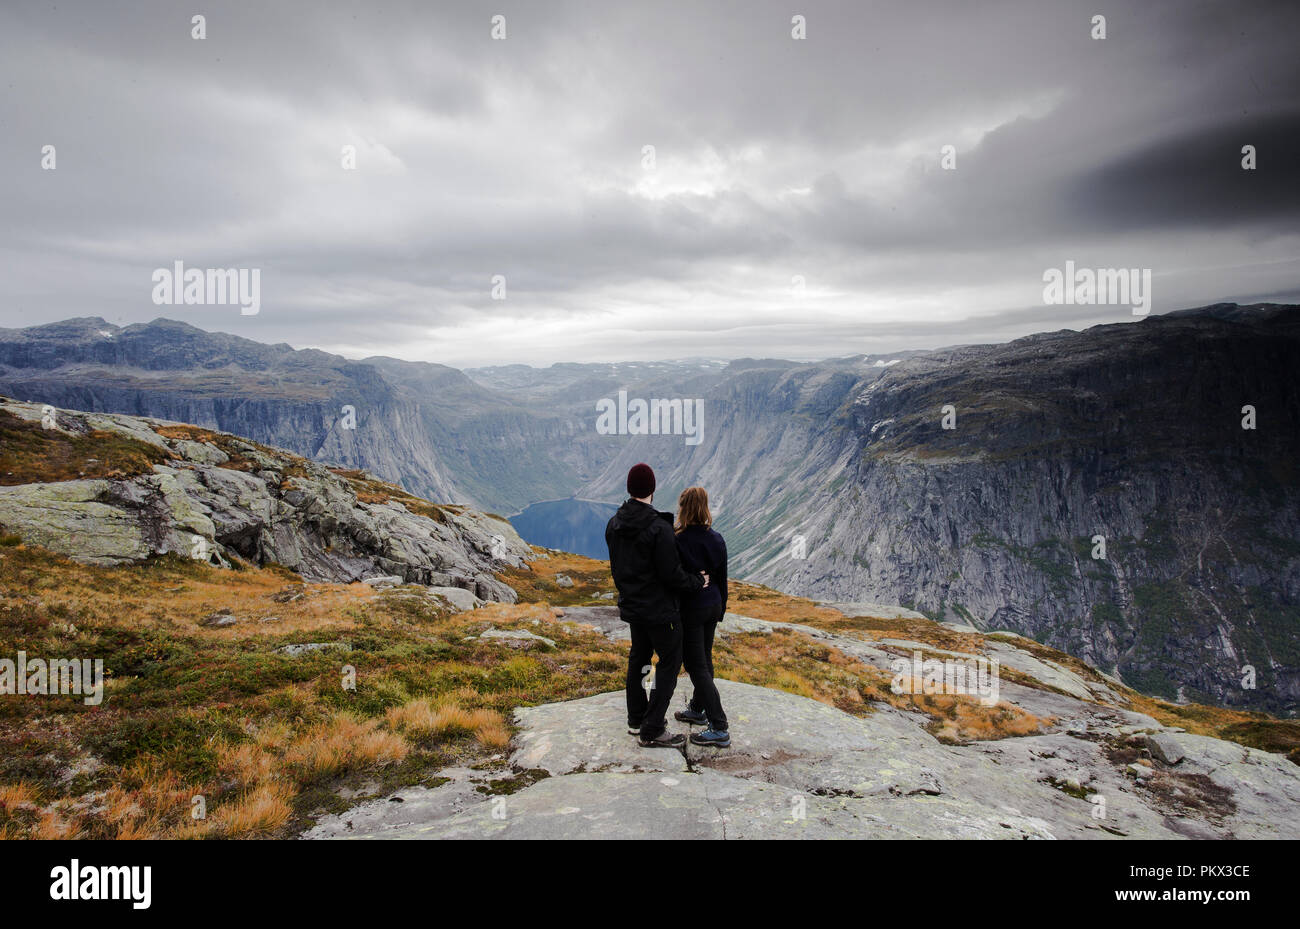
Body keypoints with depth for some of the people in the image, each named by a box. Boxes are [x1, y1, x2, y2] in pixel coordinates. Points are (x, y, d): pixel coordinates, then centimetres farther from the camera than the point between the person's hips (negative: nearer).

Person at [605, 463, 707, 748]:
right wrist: (698, 582, -5)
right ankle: (652, 730, 5)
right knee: (670, 662, 4)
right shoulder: (658, 527, -24)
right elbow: (671, 575, -22)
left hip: (631, 605, 8)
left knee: (639, 657, 21)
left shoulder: (614, 524, 0)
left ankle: (636, 718, 32)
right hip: (659, 608, -8)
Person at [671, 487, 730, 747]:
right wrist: (720, 610, 19)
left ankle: (719, 729, 0)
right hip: (713, 606, 7)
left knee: (697, 666, 0)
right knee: (704, 660, 21)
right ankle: (698, 709, 40)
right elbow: (722, 578, 7)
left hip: (690, 609, -7)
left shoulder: (679, 541, -21)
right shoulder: (716, 539, -1)